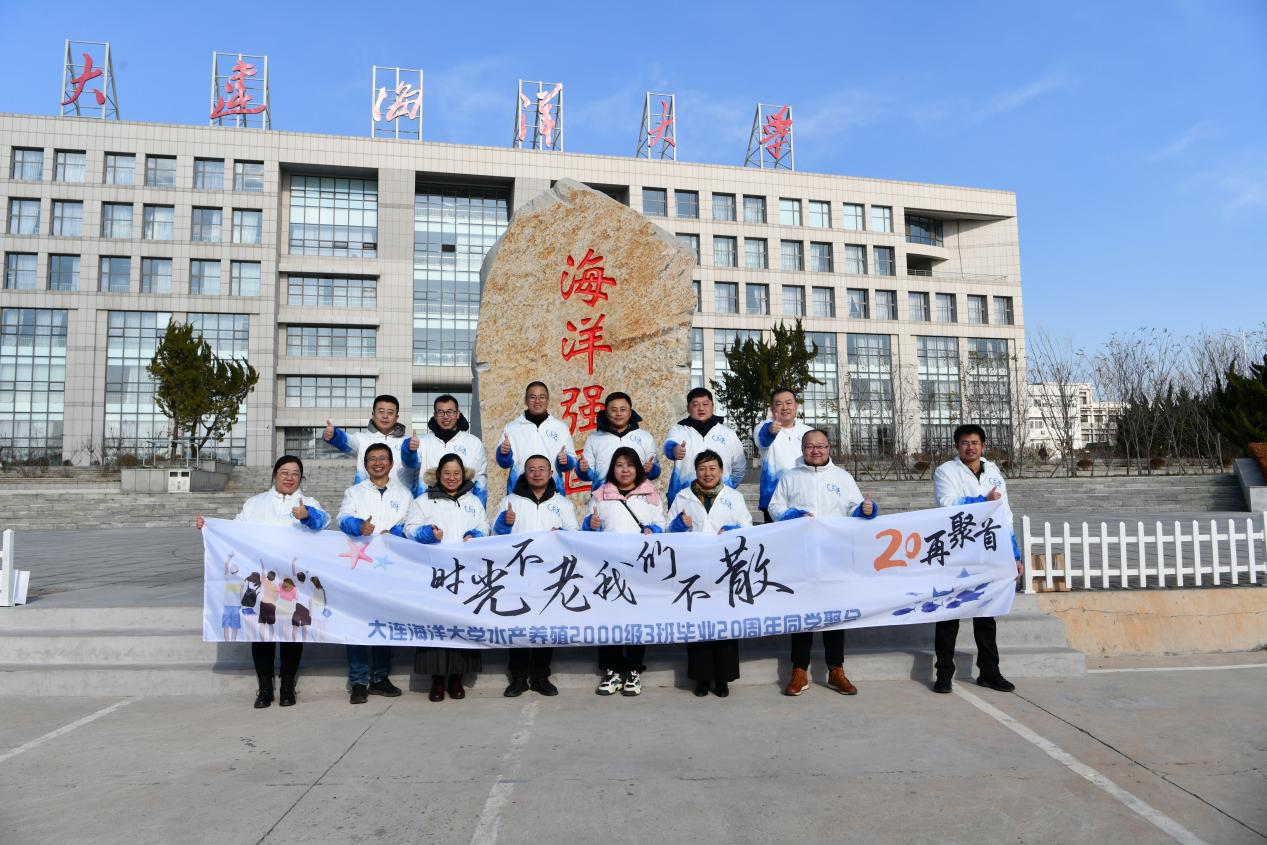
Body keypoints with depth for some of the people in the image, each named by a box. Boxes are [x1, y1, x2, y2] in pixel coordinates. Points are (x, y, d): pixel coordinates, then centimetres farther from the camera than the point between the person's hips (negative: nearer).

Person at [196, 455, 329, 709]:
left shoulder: (308, 504, 11)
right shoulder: (254, 503, 20)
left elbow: (322, 519, -10)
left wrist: (308, 515, -32)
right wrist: (207, 525, -1)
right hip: (259, 579, 1)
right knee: (260, 626, -4)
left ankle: (287, 687, 9)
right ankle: (265, 688, 5)